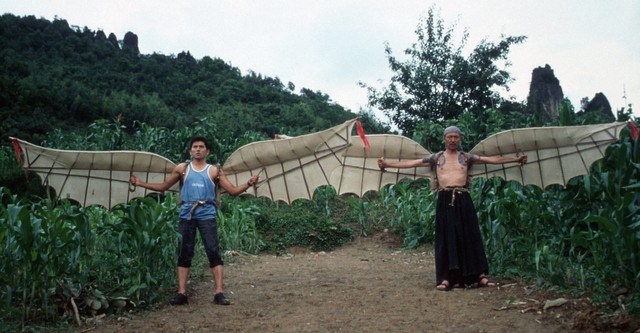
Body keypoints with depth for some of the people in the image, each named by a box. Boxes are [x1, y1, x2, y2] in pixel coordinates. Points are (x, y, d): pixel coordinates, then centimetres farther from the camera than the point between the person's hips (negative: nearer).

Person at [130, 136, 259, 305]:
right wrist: (140, 183, 10)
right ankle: (181, 293, 8)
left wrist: (248, 183, -12)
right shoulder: (182, 169, 11)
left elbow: (233, 190, 4)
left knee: (213, 251, -8)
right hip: (187, 215, 1)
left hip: (207, 215, -1)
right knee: (184, 253, 3)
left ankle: (219, 293, -8)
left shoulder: (215, 171, 8)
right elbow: (163, 187, 17)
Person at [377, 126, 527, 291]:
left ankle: (480, 275, 6)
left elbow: (493, 159, 8)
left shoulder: (467, 157, 11)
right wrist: (388, 164, 0)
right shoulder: (436, 158, 10)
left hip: (463, 199, 0)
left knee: (469, 236, 2)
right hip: (445, 200, 0)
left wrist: (515, 159, 2)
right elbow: (412, 163, 6)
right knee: (446, 238, 0)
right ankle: (445, 278, 1)